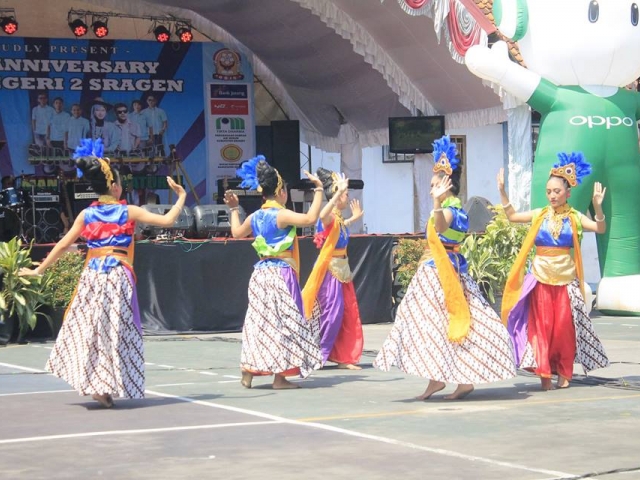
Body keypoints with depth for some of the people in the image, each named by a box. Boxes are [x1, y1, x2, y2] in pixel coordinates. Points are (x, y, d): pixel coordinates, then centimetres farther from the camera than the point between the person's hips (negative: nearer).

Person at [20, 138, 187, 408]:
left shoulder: (86, 215, 5)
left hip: (92, 276, 2)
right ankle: (106, 387, 1)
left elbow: (63, 245, 5)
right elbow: (167, 221, -2)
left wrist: (39, 270, 13)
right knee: (115, 330, 3)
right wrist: (181, 197, 14)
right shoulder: (129, 212, -2)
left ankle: (92, 381, 8)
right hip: (119, 276, -2)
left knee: (89, 328, 12)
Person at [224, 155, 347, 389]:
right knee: (282, 322, -2)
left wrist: (234, 209, 37)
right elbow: (310, 219, -26)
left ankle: (248, 372, 13)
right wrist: (319, 190, -19)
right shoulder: (282, 215, -14)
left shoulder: (255, 217, 8)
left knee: (259, 321, 13)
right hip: (281, 274, -7)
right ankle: (280, 377, -1)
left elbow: (236, 232, 24)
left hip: (260, 274, 7)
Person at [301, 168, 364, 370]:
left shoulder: (339, 219, 8)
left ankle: (343, 357, 15)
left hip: (342, 268, 9)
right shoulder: (329, 218, -18)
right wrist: (338, 192, -45)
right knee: (331, 312, -7)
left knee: (348, 313, 9)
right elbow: (322, 214, -44)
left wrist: (354, 218, 35)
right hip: (330, 269, -9)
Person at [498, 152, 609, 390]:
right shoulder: (539, 215, 5)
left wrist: (597, 207, -26)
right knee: (541, 325, -1)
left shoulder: (574, 218, -1)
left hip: (565, 279, -1)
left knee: (564, 327, 3)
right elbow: (512, 215, 15)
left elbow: (600, 229, -11)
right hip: (540, 279, 1)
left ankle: (564, 373, 14)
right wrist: (502, 191, 6)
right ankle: (544, 373, 1)